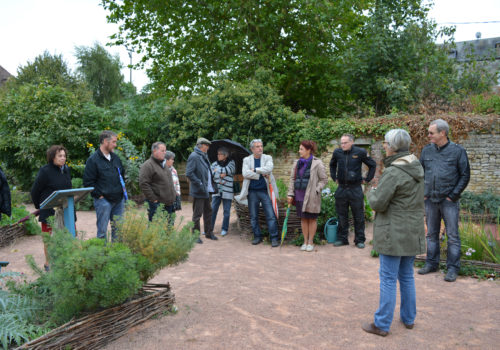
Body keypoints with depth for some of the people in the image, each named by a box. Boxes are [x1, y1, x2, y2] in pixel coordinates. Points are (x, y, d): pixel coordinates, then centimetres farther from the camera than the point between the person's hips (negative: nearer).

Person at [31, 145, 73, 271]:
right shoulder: (45, 171, -11)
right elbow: (35, 191, -6)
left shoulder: (66, 169, 9)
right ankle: (48, 263, 18)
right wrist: (40, 207, 2)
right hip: (50, 211, -6)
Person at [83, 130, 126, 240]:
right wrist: (99, 195, -12)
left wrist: (123, 188, 14)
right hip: (104, 200, -6)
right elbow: (88, 182, -11)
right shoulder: (93, 160, -8)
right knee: (102, 230, 0)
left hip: (119, 200, 6)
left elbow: (122, 174, 26)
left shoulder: (116, 158, 12)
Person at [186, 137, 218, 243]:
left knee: (208, 211, 17)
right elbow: (189, 173, -22)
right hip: (198, 191, -9)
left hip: (206, 190, 9)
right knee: (197, 214, 0)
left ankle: (209, 232, 29)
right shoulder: (194, 156, -14)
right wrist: (199, 184, -22)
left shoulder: (204, 156, 15)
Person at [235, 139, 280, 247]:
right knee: (253, 217, 9)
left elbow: (269, 168, -15)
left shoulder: (268, 158, 6)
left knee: (271, 216, -4)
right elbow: (245, 173, -10)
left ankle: (274, 238, 2)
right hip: (252, 192, 1)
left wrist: (254, 170, -11)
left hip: (265, 191, -1)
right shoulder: (247, 160, 7)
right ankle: (257, 236, 23)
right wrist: (262, 174, -11)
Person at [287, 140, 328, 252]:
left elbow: (324, 179, -4)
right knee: (303, 218, 10)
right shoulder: (297, 163, 9)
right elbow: (292, 179, 11)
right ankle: (305, 241, 21)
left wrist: (316, 191, -13)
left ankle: (310, 242, 16)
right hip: (299, 196, 5)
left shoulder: (317, 163, -7)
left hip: (311, 197, -5)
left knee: (312, 219, 5)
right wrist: (290, 194, 4)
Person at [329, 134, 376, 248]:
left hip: (355, 189, -3)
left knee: (358, 216, 5)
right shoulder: (337, 152, 1)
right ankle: (342, 238, 21)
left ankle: (360, 240, 17)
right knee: (342, 216, 10)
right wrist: (334, 177, 15)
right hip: (341, 189, 3)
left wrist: (367, 179, 4)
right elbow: (332, 165, 23)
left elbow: (373, 165, 6)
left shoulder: (360, 152, -7)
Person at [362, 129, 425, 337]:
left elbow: (378, 203, -20)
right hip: (413, 231, 8)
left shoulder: (393, 173, -21)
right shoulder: (417, 168, 7)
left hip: (394, 233, -8)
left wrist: (371, 193, 2)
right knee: (407, 276, 19)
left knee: (388, 278, 1)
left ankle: (382, 325, 11)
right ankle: (408, 318, 32)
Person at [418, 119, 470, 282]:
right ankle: (431, 263, 25)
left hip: (449, 201, -4)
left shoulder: (457, 151, -6)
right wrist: (422, 193, 5)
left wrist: (453, 196, -8)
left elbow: (465, 176, -3)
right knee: (431, 234, 13)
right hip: (430, 200, 4)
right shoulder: (427, 150, 5)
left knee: (452, 236, 2)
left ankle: (452, 268, 12)